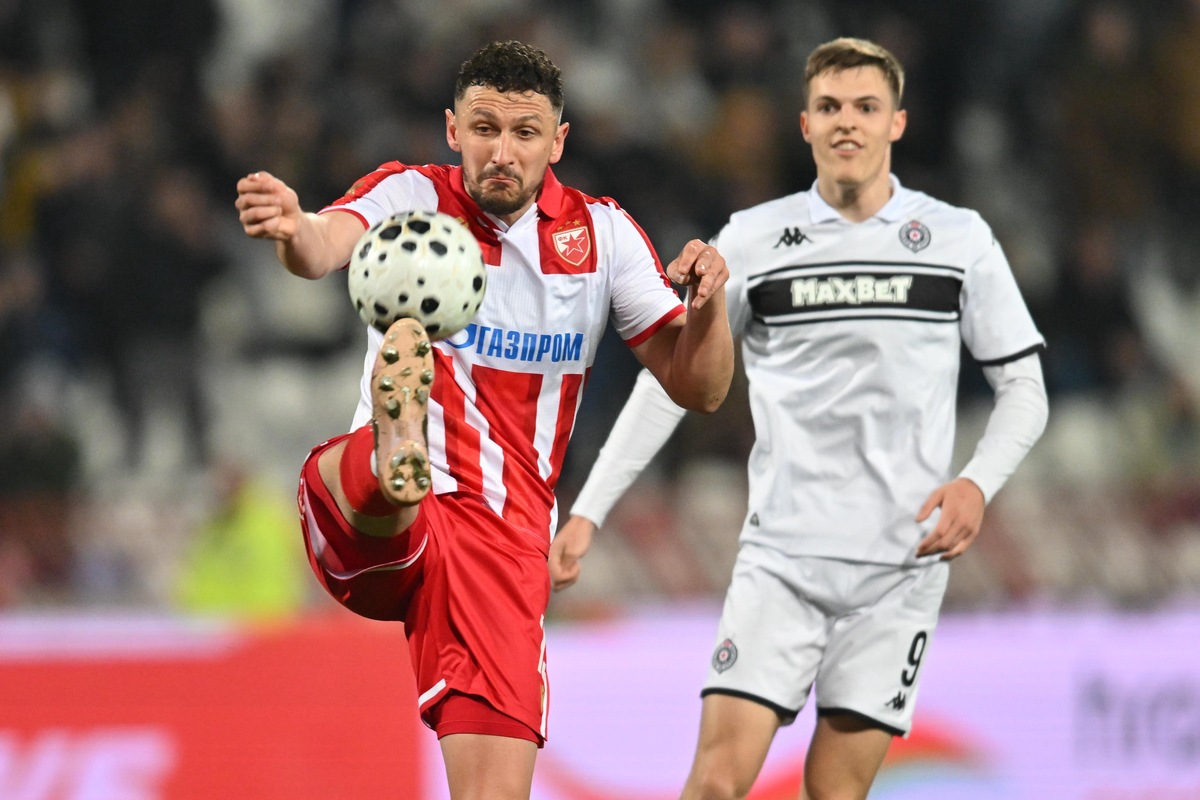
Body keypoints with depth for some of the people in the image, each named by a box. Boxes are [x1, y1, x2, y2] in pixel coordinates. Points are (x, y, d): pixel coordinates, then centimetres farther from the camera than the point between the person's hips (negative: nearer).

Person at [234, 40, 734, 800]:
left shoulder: (601, 232, 10)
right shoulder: (410, 196, 1)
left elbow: (697, 387, 9)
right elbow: (331, 241, -23)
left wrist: (709, 303, -12)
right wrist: (296, 230, -48)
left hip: (506, 542, 3)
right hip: (367, 521, -3)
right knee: (405, 341, -36)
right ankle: (396, 461, -70)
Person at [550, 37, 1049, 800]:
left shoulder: (960, 240, 4)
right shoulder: (752, 241, 4)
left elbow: (1024, 385, 10)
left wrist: (977, 483, -9)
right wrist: (587, 513, 6)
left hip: (901, 561, 0)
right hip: (781, 556, 0)